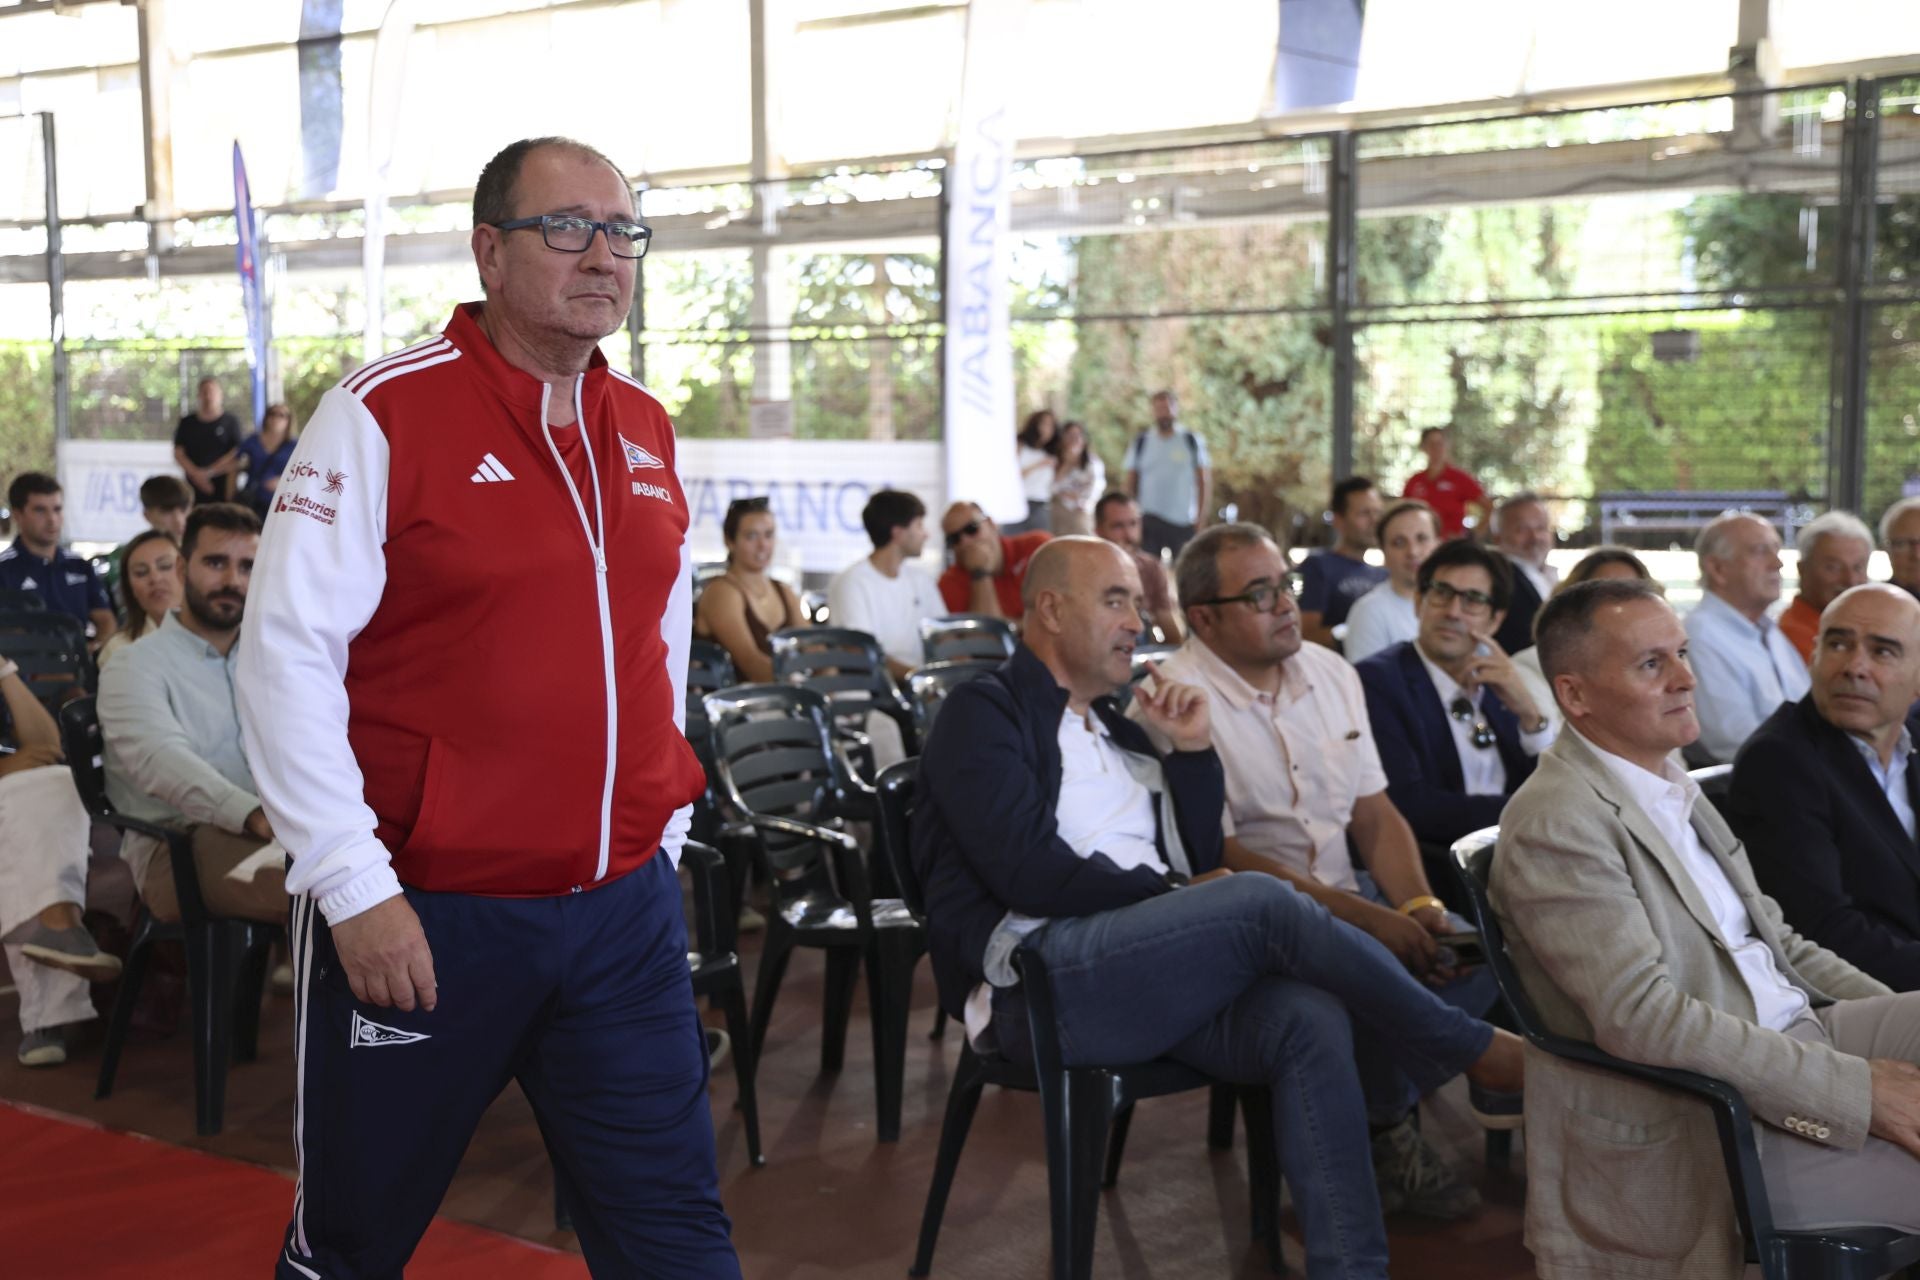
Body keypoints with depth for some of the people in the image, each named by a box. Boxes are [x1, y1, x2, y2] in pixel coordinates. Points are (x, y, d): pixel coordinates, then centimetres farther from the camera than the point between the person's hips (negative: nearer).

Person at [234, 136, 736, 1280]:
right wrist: (353, 885, -16)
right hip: (424, 917, -4)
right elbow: (286, 657, -13)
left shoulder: (647, 432, 9)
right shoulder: (384, 413, -9)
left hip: (624, 913, 5)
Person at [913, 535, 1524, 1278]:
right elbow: (1030, 873, -11)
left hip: (1151, 969, 7)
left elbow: (1200, 860, 19)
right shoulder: (983, 714, 3)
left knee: (1310, 1018, -24)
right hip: (1035, 983, -7)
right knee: (1263, 902, -26)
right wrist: (1175, 895, -4)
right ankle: (1477, 1052, -11)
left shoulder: (1117, 725, 25)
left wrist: (1194, 750, 7)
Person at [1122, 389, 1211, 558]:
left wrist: (1201, 518, -4)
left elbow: (1205, 483, 3)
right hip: (1148, 520, 1)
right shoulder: (1140, 443, 6)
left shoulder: (1193, 441, 3)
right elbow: (1131, 485, 9)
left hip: (1185, 522, -1)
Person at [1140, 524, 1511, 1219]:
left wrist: (1419, 906, -9)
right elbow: (1221, 857, -17)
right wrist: (1365, 918, -22)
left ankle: (1386, 1118, 1)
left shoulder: (1329, 672, 9)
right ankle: (1388, 1134, -2)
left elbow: (1375, 815, 11)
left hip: (1348, 891, 7)